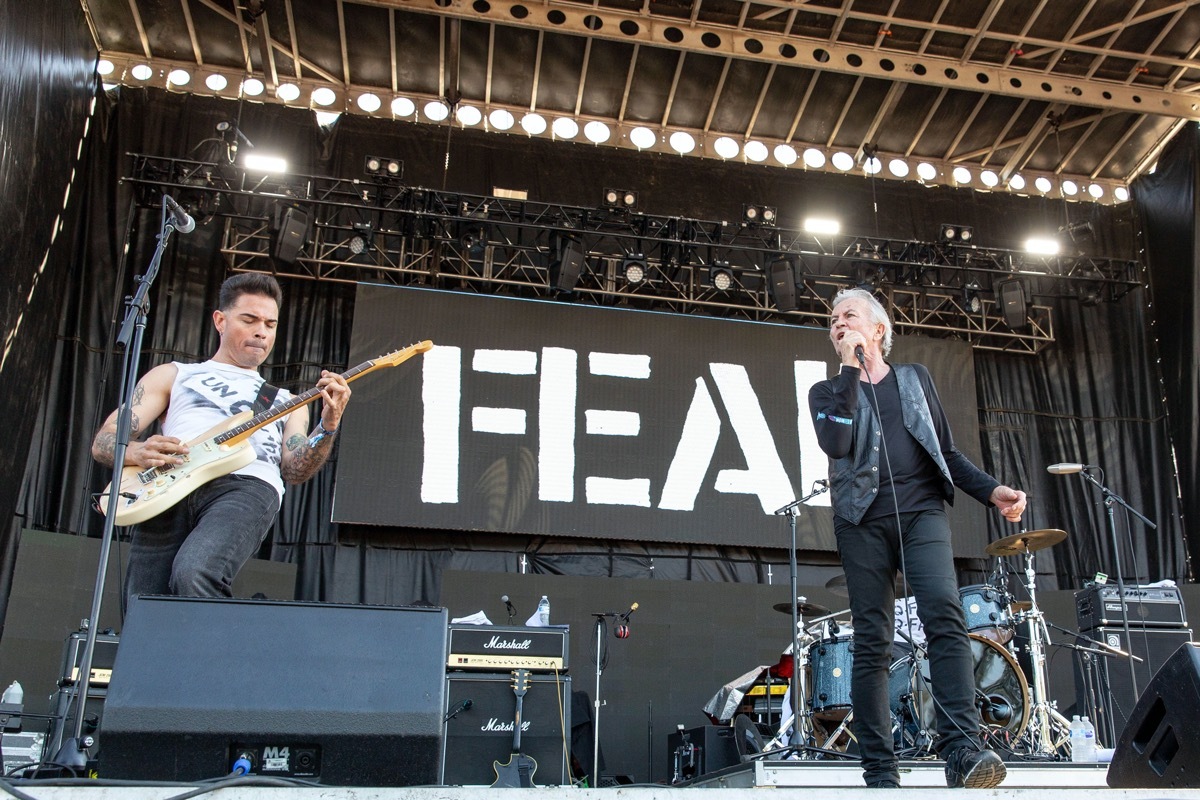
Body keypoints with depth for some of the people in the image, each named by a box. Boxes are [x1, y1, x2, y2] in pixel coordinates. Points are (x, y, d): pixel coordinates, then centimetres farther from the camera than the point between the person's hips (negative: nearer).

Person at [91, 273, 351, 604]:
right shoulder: (173, 375, 28)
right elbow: (104, 441, 17)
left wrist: (327, 427, -6)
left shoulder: (287, 401, 31)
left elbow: (294, 470, 12)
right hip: (167, 489, 1)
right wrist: (137, 452, -6)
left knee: (194, 575, -31)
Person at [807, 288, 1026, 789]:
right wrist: (850, 368, -3)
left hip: (921, 510, 1)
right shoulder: (827, 392, 16)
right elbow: (835, 443, -6)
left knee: (944, 615, -23)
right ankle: (880, 772, 0)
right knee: (871, 643, -3)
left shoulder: (915, 378, 22)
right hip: (863, 520, 0)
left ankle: (962, 751, -27)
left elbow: (947, 451, 20)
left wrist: (992, 490, 4)